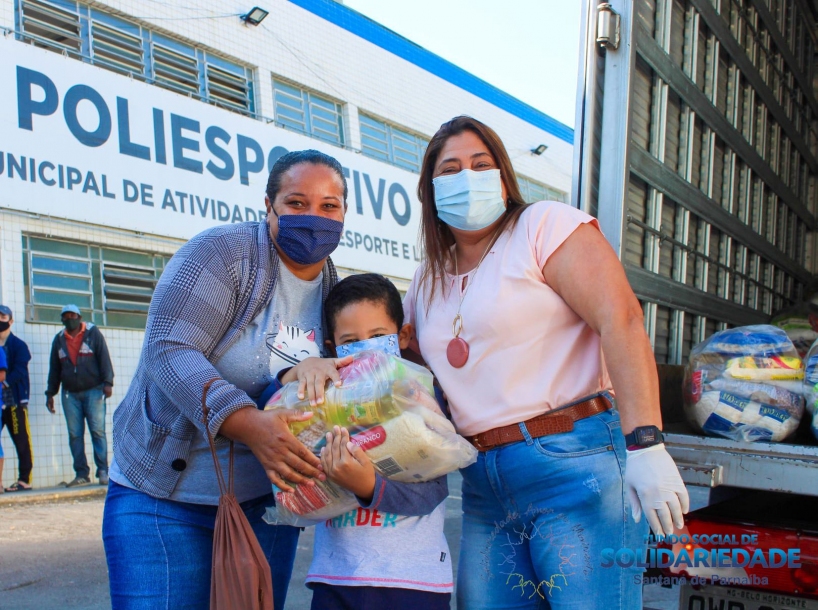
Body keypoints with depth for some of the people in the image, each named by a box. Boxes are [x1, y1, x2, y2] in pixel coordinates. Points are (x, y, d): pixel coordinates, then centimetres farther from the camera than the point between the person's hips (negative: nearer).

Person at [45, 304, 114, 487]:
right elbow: (54, 369, 18)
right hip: (70, 394, 4)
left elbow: (104, 358, -3)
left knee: (98, 431, -7)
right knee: (74, 435, 1)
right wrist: (50, 393, 15)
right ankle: (82, 474, 5)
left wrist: (107, 382, -13)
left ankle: (103, 471, -4)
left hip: (93, 391, -4)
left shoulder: (93, 333, 3)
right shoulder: (59, 339, 14)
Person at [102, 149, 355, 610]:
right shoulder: (223, 251, -13)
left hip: (267, 500, 5)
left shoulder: (334, 292, 5)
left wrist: (303, 371, -23)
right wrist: (249, 425, -36)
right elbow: (169, 349, -22)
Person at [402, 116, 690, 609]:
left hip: (575, 462, -6)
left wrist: (646, 444, -23)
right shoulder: (429, 280, 16)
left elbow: (621, 318, -15)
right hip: (484, 485, 7)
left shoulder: (544, 226, -4)